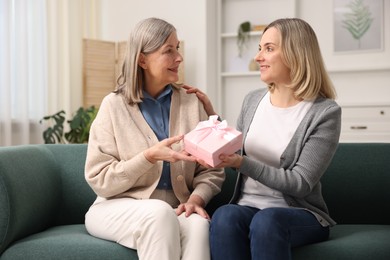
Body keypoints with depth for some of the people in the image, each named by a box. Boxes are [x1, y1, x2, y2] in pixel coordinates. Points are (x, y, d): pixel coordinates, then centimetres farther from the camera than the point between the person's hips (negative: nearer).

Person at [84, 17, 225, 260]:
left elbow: (210, 171, 4)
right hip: (118, 208, -2)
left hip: (174, 210, 2)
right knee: (160, 212, -36)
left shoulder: (192, 104, 6)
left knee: (198, 224, -32)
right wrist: (150, 156, -20)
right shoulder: (114, 105, -3)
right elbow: (99, 179, -8)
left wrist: (196, 198, -17)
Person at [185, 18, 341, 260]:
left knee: (266, 220, -38)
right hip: (248, 206, 4)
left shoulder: (326, 112, -8)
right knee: (224, 217, -32)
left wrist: (242, 163, -21)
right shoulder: (253, 100, 8)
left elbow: (300, 184, -13)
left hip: (300, 213, -3)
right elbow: (233, 152, 19)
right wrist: (211, 115, 8)